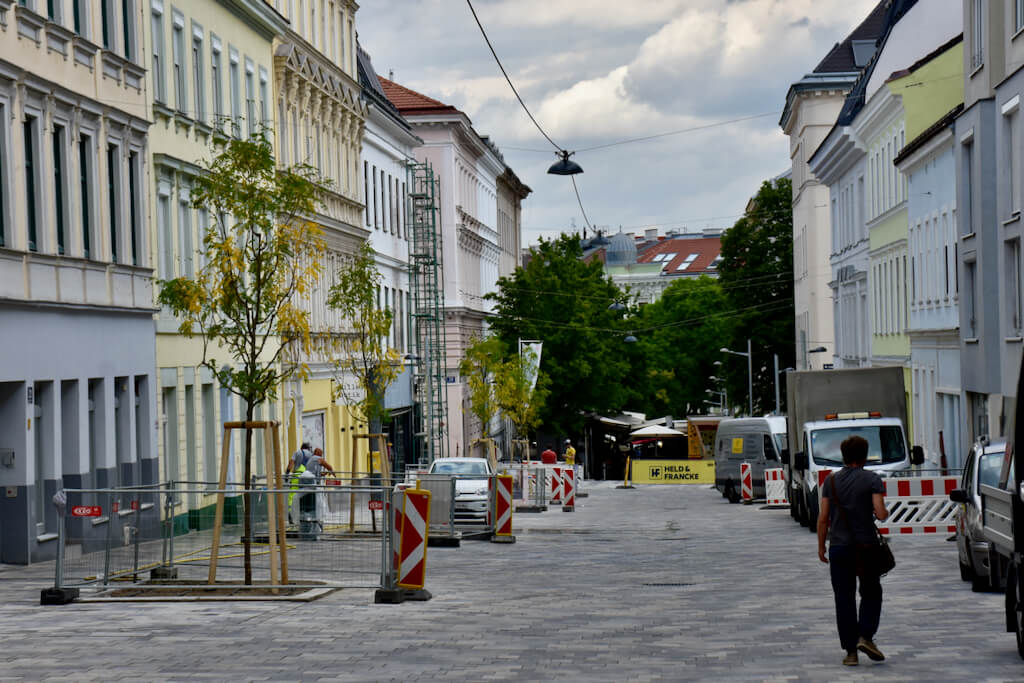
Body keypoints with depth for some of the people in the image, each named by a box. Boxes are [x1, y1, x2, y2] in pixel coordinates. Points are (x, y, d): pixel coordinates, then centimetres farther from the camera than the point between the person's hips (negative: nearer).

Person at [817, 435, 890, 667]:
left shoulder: (831, 481, 3)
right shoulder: (872, 480, -5)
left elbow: (823, 517, 2)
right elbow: (880, 513, -14)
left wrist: (821, 546, 11)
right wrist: (884, 512, 10)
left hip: (839, 546, 2)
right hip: (866, 546, -2)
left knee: (844, 599, 5)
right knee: (871, 594, 13)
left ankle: (850, 650, 3)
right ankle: (865, 637, -6)